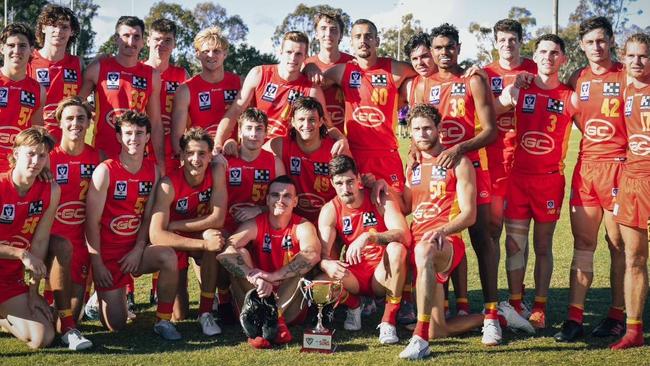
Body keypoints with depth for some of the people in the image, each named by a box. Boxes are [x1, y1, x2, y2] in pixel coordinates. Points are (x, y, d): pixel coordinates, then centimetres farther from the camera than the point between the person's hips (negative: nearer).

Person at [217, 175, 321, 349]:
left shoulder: (302, 227, -9)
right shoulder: (254, 225, -8)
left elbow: (313, 254, -33)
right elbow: (224, 252, -27)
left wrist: (274, 276, -41)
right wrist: (255, 278, -42)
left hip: (289, 299, -1)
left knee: (305, 261, -23)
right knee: (239, 253, -20)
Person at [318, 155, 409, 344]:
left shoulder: (381, 200, -9)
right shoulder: (330, 210, -4)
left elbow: (404, 235, -25)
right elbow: (322, 254, -14)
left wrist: (368, 237, -40)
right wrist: (327, 264, -39)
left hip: (382, 276, -2)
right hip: (353, 278, 2)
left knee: (396, 249, -33)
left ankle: (389, 320, -22)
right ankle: (353, 306, 8)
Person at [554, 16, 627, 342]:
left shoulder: (626, 76, -1)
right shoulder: (577, 79, 10)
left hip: (617, 165, -4)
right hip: (585, 165, 4)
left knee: (618, 245, 3)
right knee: (582, 245, 2)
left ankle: (617, 315, 13)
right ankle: (575, 317, 2)